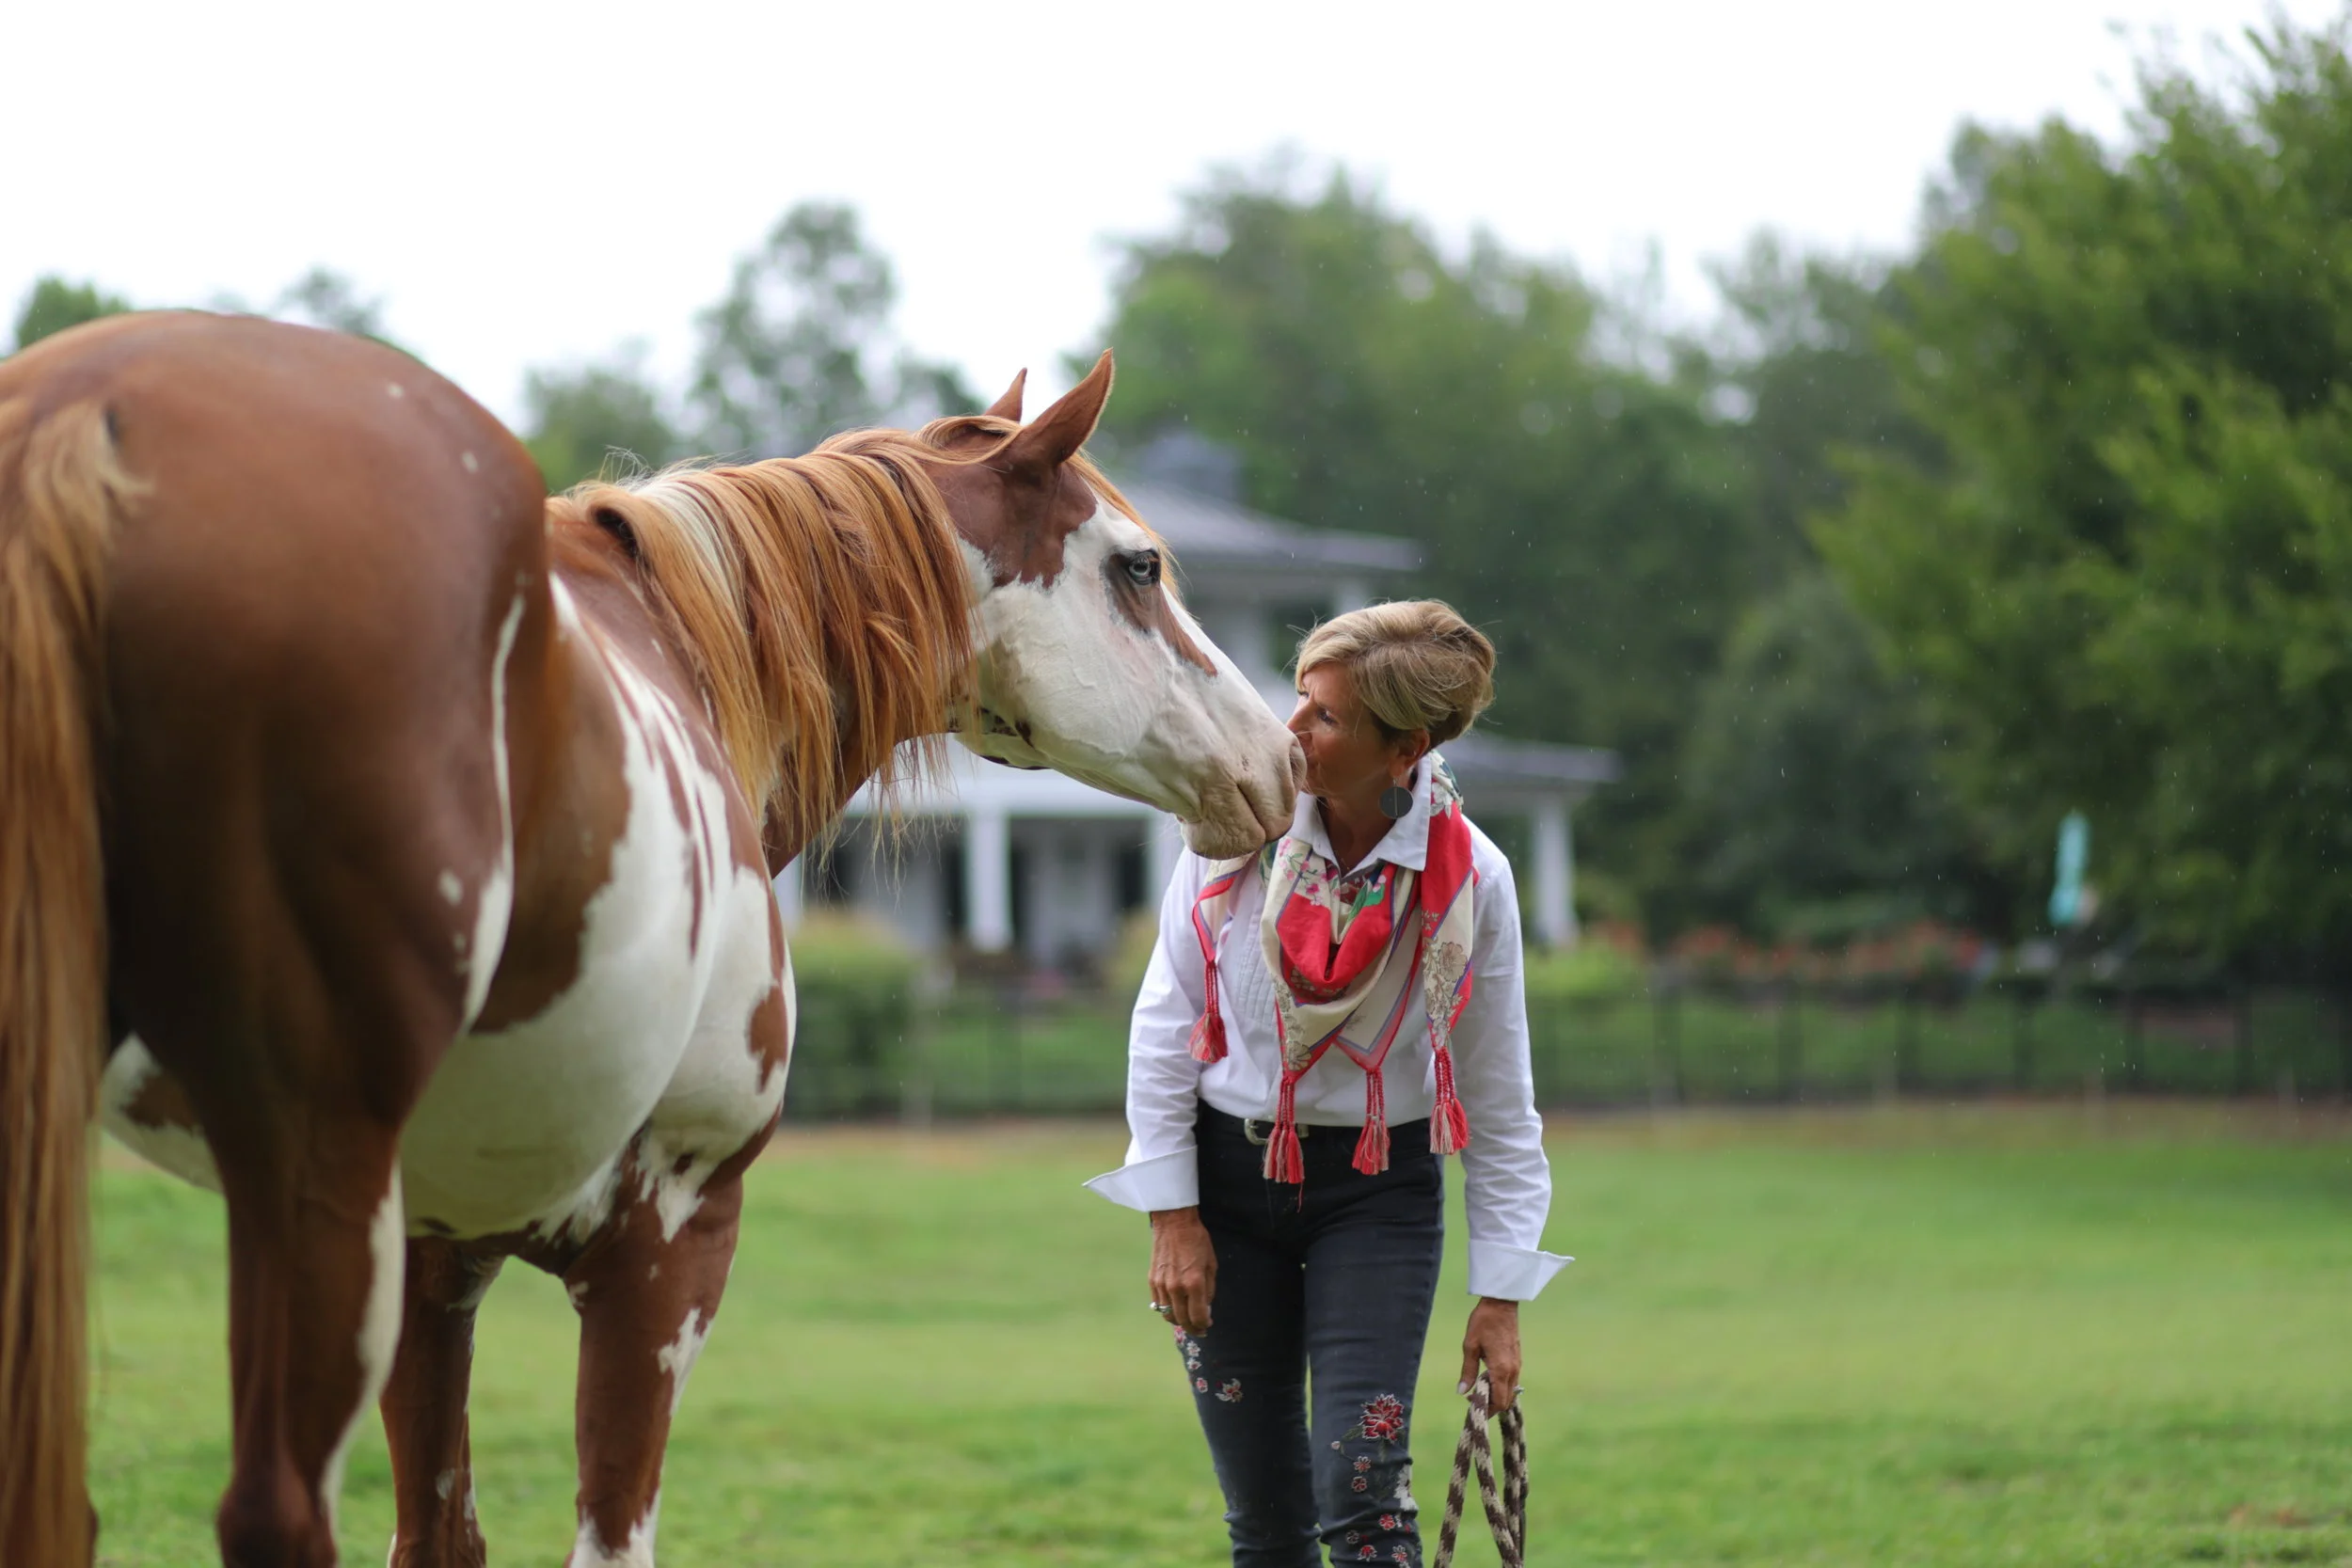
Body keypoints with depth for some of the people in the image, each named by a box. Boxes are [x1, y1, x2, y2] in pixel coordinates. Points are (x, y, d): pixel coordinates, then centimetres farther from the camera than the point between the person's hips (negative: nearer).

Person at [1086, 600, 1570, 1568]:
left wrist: (1502, 1291, -2)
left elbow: (1499, 1099, -3)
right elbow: (1164, 1027, -2)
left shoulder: (1470, 879, -13)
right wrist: (1173, 1216, -4)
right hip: (1227, 1175, 2)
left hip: (1378, 1191, -2)